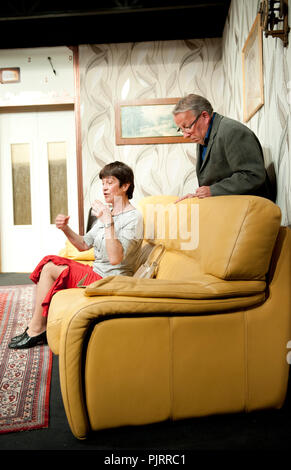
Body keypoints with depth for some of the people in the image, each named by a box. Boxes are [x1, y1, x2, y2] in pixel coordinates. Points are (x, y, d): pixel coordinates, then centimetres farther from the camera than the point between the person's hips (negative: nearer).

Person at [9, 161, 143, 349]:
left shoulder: (133, 217, -15)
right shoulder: (108, 213, 14)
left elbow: (115, 258, -27)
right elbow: (84, 245, 16)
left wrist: (108, 222, -28)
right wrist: (66, 229, -1)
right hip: (96, 273, 9)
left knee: (50, 268, -12)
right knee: (49, 261, 0)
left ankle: (36, 330, 2)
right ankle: (38, 327, 1)